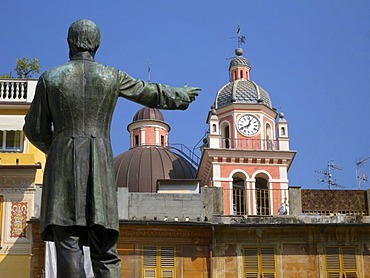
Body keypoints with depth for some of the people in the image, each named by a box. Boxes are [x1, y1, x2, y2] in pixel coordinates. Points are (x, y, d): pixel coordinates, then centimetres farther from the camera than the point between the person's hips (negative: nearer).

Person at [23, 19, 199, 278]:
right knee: (105, 251, 0)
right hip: (100, 168, 1)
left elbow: (35, 130, 9)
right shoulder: (112, 77, 7)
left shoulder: (50, 78, 5)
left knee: (68, 247, -8)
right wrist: (181, 95, 40)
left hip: (63, 168, -1)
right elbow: (152, 93, 21)